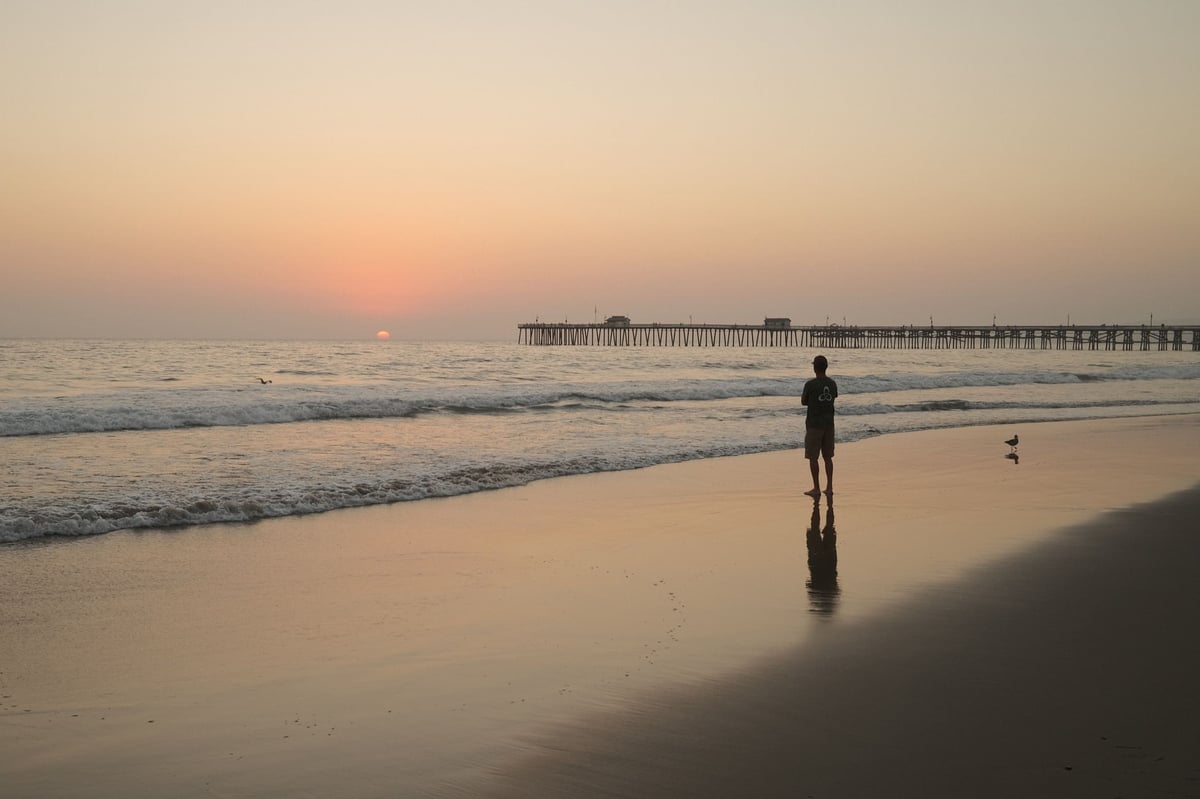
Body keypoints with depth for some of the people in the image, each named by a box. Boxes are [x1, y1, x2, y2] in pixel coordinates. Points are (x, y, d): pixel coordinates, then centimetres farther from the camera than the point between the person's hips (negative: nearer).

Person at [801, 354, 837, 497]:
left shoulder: (810, 384, -13)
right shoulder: (832, 384, 3)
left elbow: (804, 402, -3)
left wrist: (802, 396, 18)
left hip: (814, 424, -5)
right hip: (829, 423, 5)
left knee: (813, 457, 1)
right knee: (828, 456, 12)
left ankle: (816, 488, 1)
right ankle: (829, 487, 12)